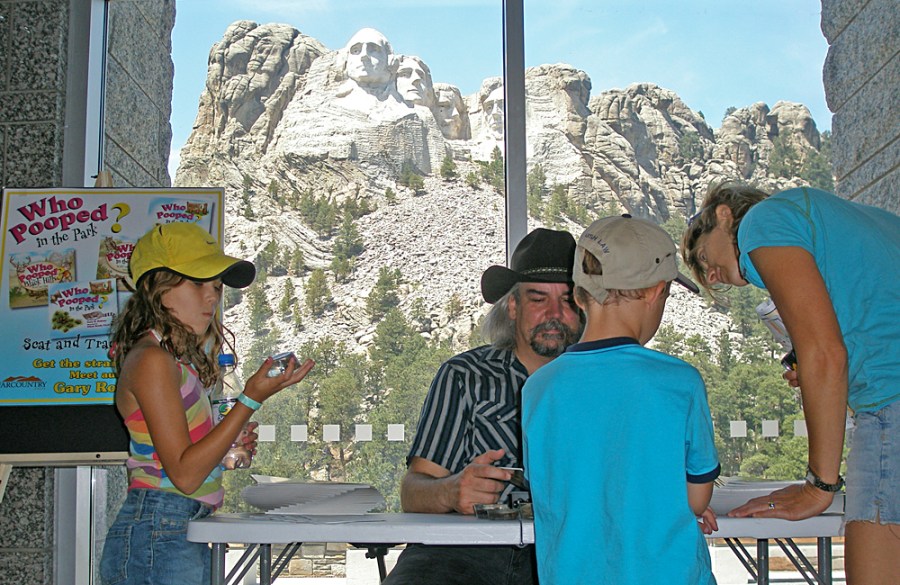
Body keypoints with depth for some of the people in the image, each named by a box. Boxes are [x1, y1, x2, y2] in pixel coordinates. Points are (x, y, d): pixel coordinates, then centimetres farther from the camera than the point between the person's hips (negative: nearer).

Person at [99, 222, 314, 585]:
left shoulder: (176, 360, 16)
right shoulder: (151, 359, -12)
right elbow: (184, 474, -17)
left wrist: (228, 451, 5)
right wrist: (252, 400, -18)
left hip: (186, 536, 9)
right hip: (159, 537, -9)